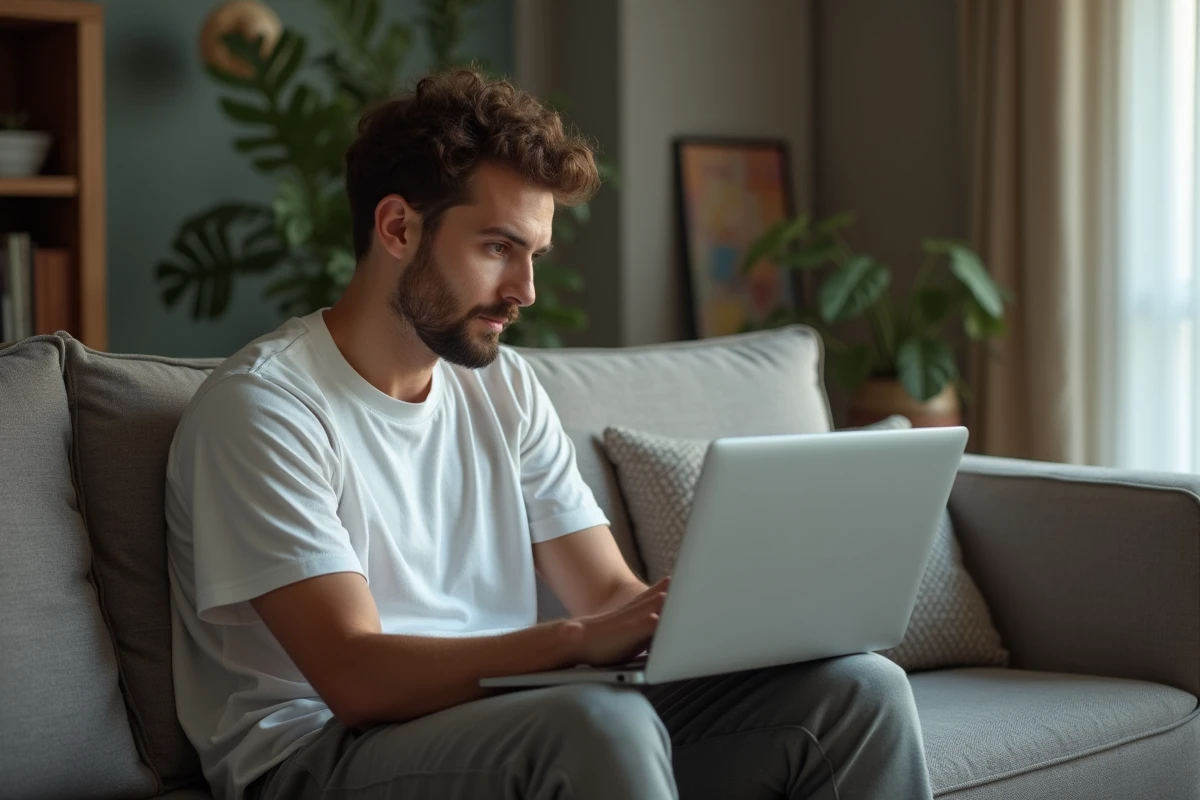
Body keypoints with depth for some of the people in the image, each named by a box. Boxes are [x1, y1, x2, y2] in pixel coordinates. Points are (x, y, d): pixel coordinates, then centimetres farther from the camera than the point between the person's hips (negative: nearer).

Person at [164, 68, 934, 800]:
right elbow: (357, 679, -20)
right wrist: (580, 641, -33)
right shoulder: (261, 404, -11)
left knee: (859, 688, -8)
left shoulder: (506, 387, 13)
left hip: (505, 726, 7)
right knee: (604, 722, -38)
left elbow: (611, 593, 9)